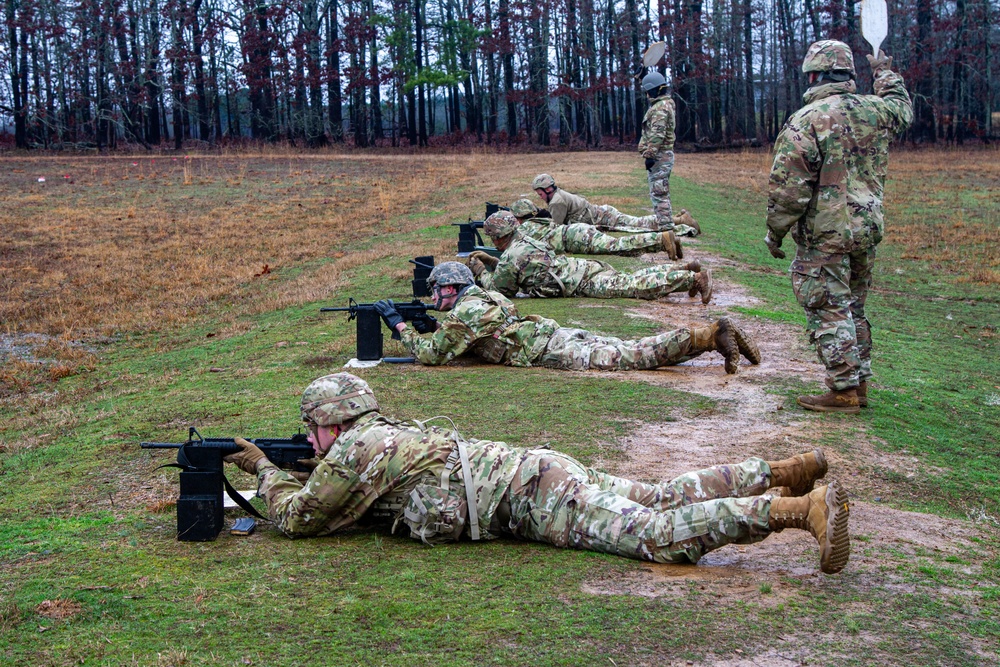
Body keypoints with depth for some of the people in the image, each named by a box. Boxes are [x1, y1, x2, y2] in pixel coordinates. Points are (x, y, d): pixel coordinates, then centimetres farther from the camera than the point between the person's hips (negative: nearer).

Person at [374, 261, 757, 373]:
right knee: (635, 349, 3)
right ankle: (713, 334, -5)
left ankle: (712, 334, -25)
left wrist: (399, 326, 3)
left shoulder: (464, 313, -5)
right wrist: (432, 328, 22)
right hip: (560, 334, 8)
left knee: (630, 357, -17)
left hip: (551, 348, -8)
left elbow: (432, 354, -7)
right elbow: (457, 339, 38)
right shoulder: (477, 298, 24)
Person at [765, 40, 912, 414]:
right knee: (854, 308, 18)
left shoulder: (806, 120, -14)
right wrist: (886, 73, 46)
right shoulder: (876, 111, 4)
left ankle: (844, 392, 0)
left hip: (824, 233, -7)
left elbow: (787, 186, -17)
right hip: (867, 229, 7)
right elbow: (903, 109, 30)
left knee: (828, 312, -1)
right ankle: (860, 383, 24)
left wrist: (775, 231, -6)